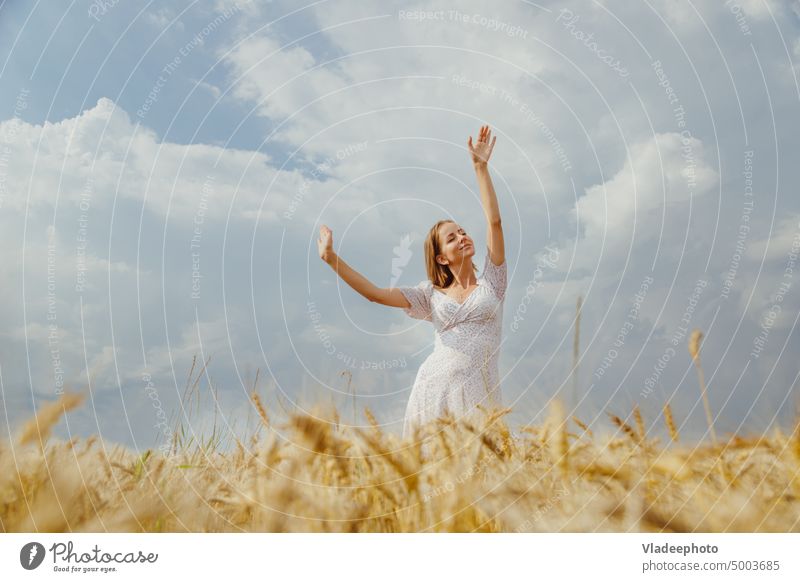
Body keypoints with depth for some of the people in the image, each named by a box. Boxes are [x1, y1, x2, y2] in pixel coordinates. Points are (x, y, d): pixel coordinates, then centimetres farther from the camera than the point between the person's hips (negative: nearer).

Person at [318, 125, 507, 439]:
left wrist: (481, 167, -2)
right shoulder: (431, 294, 12)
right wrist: (332, 259, 3)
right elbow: (376, 294, 6)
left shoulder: (491, 281, 9)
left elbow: (495, 221, 0)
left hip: (478, 394, -1)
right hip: (433, 389, 1)